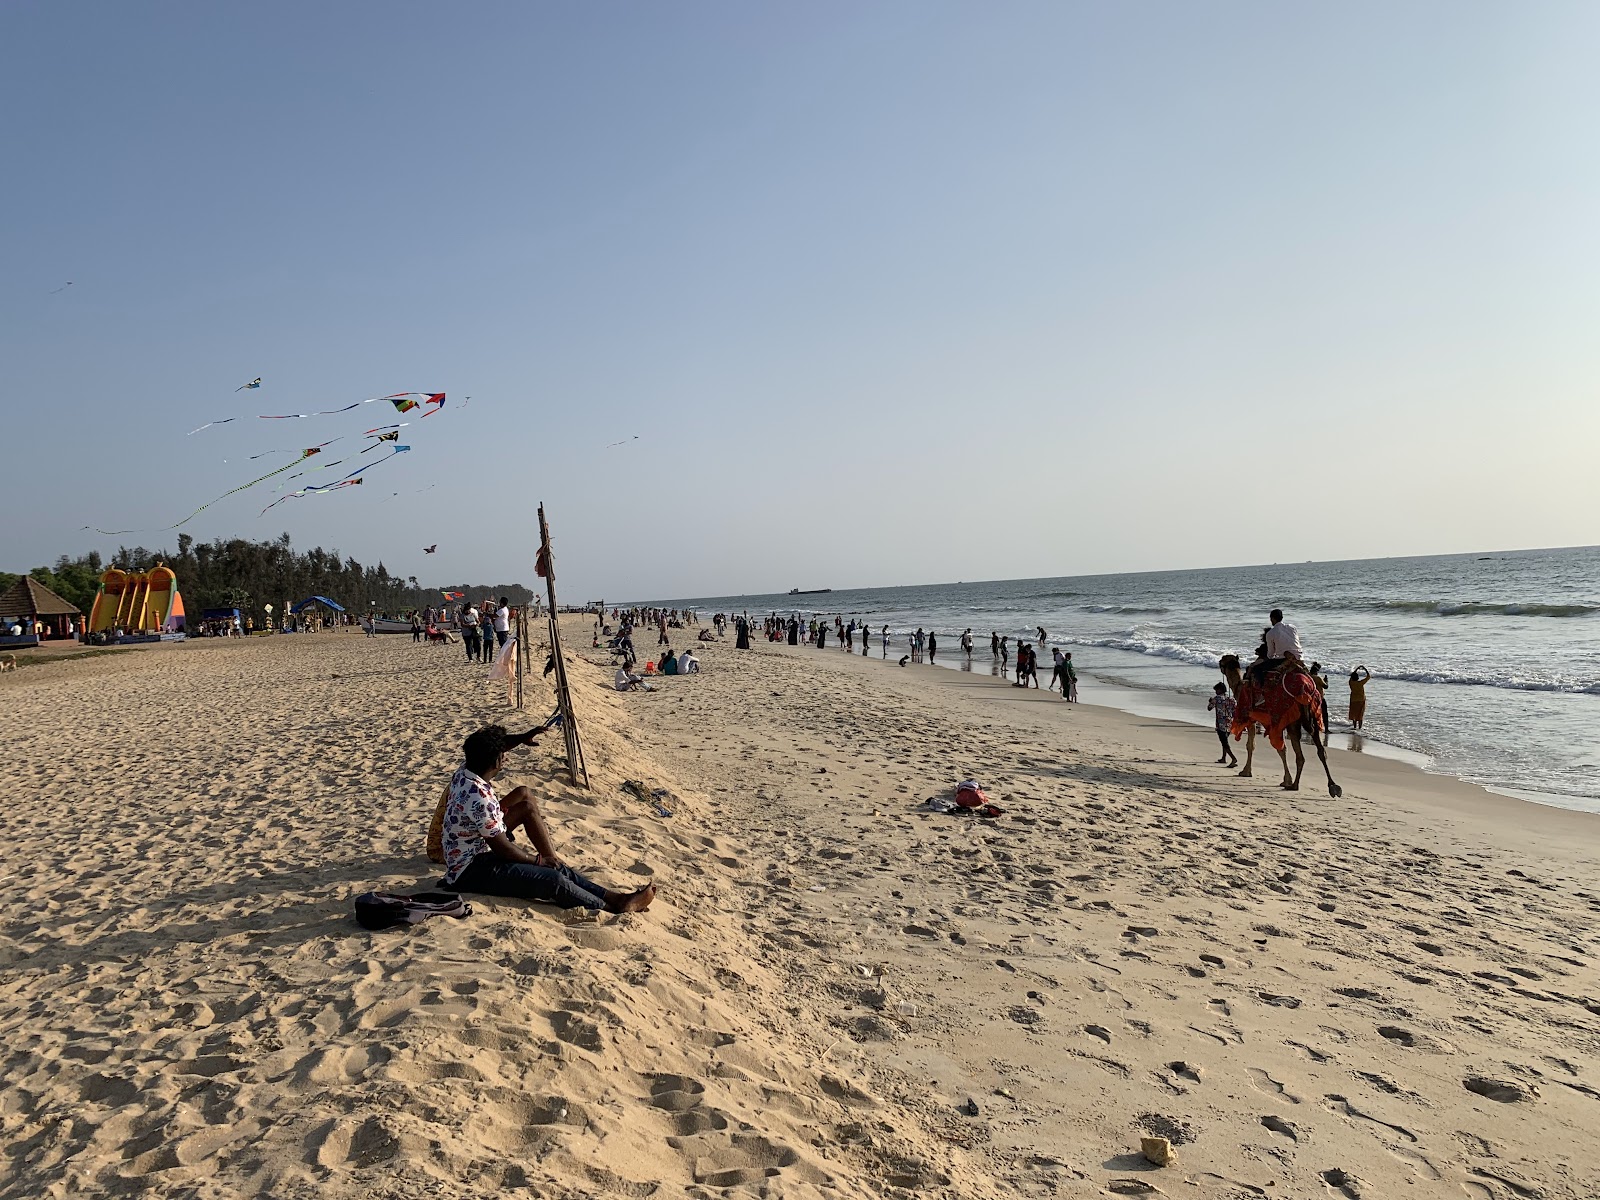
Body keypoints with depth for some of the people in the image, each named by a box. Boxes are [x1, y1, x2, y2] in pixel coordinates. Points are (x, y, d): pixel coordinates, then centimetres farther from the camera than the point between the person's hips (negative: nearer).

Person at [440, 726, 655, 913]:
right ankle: (615, 907, -8)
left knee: (549, 855, 4)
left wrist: (523, 738, 20)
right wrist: (537, 860, -8)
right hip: (470, 872, -10)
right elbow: (502, 848, -21)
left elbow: (486, 749, 22)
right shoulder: (479, 798, -30)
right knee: (553, 880, -17)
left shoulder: (464, 772, -2)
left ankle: (612, 895, 5)